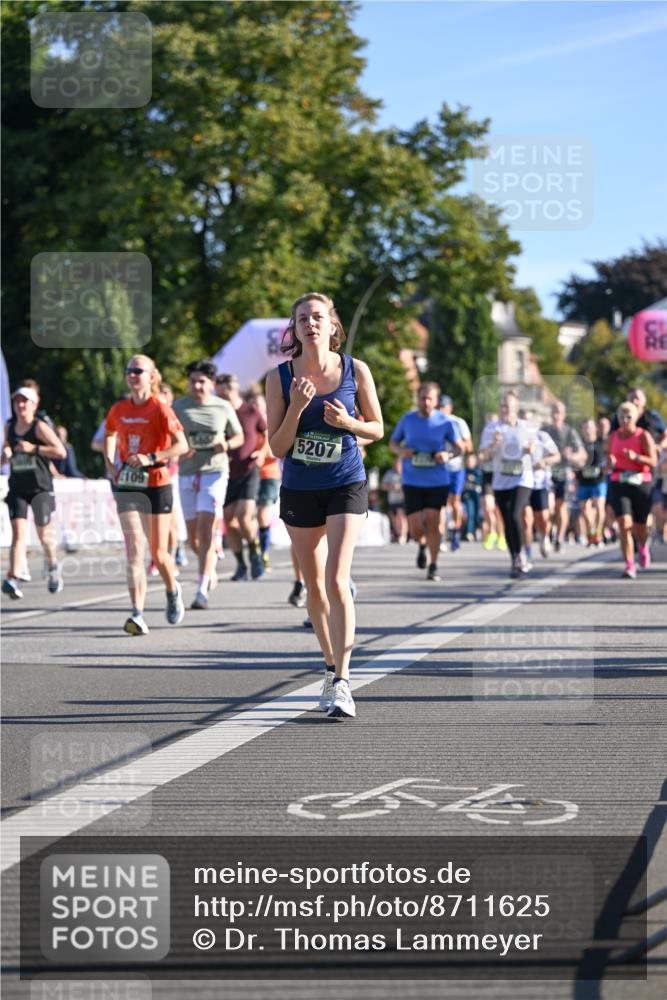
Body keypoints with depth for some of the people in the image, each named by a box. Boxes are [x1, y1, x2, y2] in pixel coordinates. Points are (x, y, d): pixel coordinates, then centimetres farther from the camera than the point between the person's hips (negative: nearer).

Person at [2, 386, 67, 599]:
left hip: (41, 487, -3)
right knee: (18, 533, -12)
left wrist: (33, 448, -22)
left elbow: (61, 451, -16)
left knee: (43, 533, 9)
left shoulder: (39, 427, -9)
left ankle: (53, 567, 39)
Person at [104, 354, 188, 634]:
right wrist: (110, 465, 10)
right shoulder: (118, 410, 6)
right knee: (133, 549, -10)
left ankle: (173, 590, 38)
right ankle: (137, 614, -17)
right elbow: (109, 436, 25)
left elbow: (182, 445, -13)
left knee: (158, 553, 5)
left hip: (156, 485, -3)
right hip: (127, 487, 3)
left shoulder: (160, 409, -8)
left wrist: (150, 458, -24)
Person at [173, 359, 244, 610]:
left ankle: (202, 591, -16)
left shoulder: (223, 407, 3)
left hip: (214, 472, -2)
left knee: (206, 532, -15)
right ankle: (210, 566, 40)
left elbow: (239, 436, 14)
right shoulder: (178, 407, 3)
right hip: (187, 474, 2)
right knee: (193, 537, 8)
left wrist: (227, 444, -8)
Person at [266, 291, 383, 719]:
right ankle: (332, 669, 29)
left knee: (336, 581, -16)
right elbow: (277, 447, -6)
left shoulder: (356, 371, -5)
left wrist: (348, 422, -15)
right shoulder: (280, 378, -5)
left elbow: (378, 429, 5)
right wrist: (296, 408, -21)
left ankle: (342, 682, -14)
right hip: (299, 490, 2)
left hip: (347, 486, -2)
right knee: (314, 586, 11)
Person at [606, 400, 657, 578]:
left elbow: (653, 462, -12)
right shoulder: (614, 436, 8)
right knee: (624, 524, -15)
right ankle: (629, 565, -14)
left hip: (641, 484, -2)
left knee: (640, 526, 10)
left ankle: (643, 547, 46)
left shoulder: (644, 436, -5)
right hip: (619, 485, 2)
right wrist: (611, 462, -5)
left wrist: (636, 457, -28)